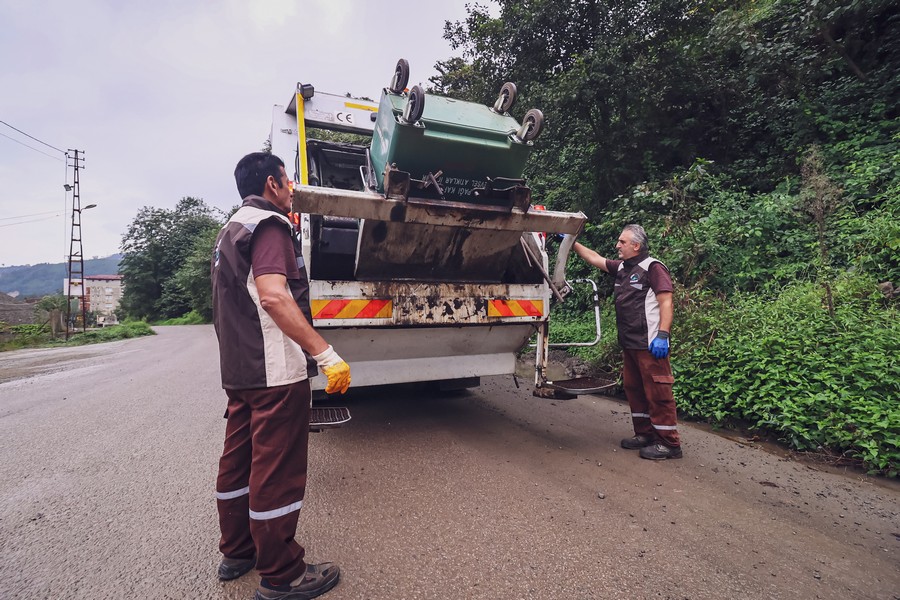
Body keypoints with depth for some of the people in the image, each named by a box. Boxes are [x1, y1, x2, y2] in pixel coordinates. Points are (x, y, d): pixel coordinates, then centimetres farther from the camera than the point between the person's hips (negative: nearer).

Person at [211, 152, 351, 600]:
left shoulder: (229, 231, 19)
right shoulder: (267, 224, -12)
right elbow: (273, 294, -27)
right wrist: (326, 353, -29)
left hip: (238, 370, 10)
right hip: (275, 371, -10)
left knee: (238, 461, 17)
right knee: (276, 472, -1)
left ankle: (236, 552, 33)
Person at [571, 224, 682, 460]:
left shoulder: (653, 268, -9)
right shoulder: (622, 268, 15)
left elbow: (666, 302, -15)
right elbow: (593, 258, 23)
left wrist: (662, 335, -23)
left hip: (650, 344, -9)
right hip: (629, 343, 9)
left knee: (657, 392, -4)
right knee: (633, 389, 14)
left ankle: (668, 443, 6)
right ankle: (645, 435, 26)